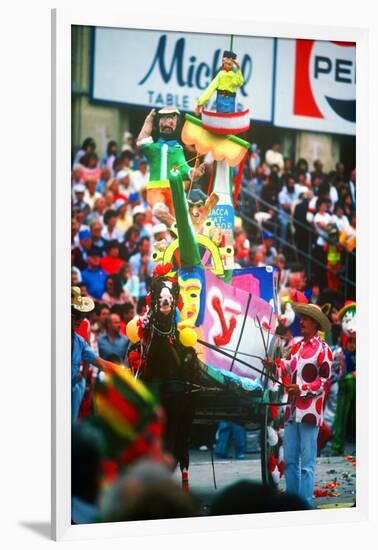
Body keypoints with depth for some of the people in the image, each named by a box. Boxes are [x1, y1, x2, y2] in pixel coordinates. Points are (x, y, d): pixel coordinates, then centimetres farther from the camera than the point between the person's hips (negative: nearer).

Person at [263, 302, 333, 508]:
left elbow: (324, 381, -10)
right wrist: (274, 366, 2)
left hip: (309, 413, -7)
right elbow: (287, 368, 21)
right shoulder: (296, 346, 15)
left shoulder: (323, 350, -7)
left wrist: (301, 389, -19)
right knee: (289, 460, 11)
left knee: (307, 464, -4)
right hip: (291, 411, 7)